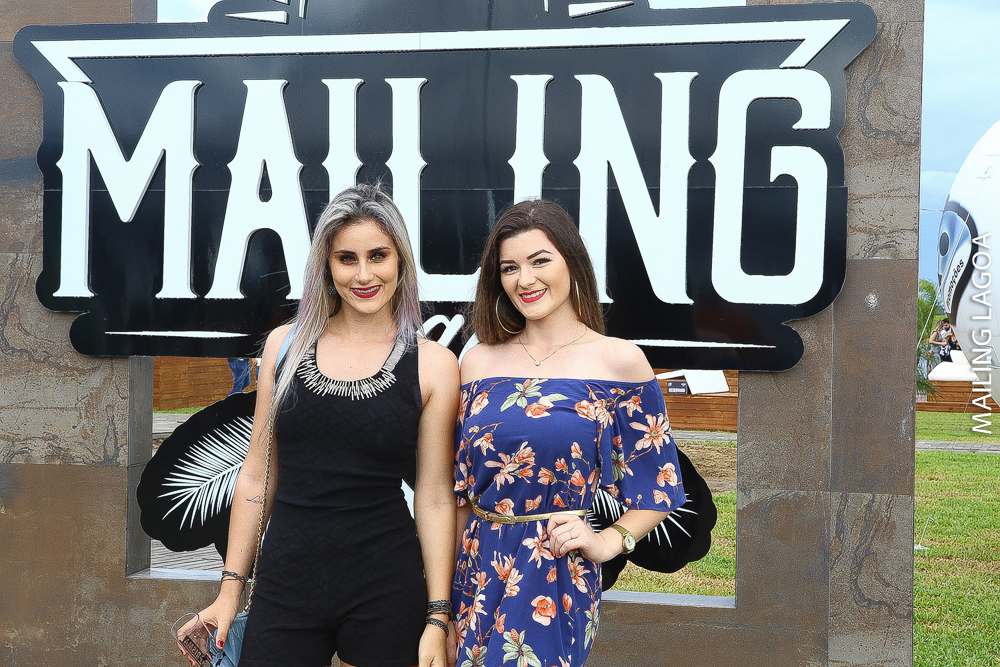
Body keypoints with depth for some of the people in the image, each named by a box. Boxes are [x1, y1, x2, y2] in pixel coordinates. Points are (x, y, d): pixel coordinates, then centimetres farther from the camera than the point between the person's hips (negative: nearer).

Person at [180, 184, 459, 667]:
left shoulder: (431, 364, -3)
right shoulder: (286, 344, 3)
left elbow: (435, 499, -2)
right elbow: (258, 475, 8)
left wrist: (438, 617, -4)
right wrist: (231, 587, 8)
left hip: (386, 592, -2)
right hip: (285, 586, 2)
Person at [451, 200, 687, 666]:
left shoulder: (620, 361, -3)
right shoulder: (479, 362, 5)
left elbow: (659, 486, 2)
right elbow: (458, 490, 10)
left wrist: (608, 541, -12)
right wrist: (445, 601, 8)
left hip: (560, 578, -3)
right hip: (479, 570, 3)